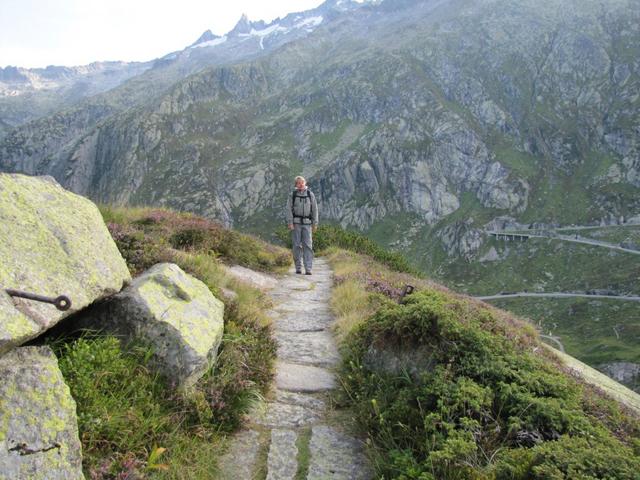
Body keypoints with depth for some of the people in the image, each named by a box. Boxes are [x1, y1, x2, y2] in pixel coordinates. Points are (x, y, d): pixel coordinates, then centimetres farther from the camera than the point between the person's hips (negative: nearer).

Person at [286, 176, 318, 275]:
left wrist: (315, 224, 2)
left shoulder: (310, 194, 4)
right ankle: (298, 267, 9)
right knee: (297, 245, 1)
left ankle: (308, 268, -6)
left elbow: (314, 209, 6)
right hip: (296, 223, 0)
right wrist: (290, 223, -10)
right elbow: (289, 209, -1)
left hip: (307, 223, 1)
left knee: (308, 245, -6)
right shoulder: (292, 195, 1)